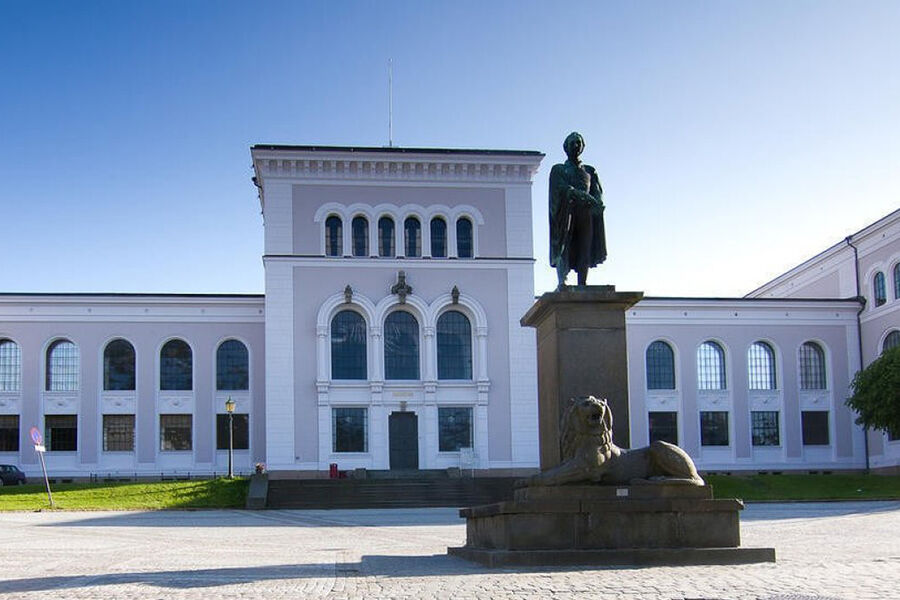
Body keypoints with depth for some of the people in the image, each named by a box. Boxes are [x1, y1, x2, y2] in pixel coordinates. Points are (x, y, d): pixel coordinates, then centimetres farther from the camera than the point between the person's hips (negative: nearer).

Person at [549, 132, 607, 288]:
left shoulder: (589, 171, 25)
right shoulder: (558, 170, 15)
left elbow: (598, 192, 11)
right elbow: (561, 187, -5)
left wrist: (597, 204, -14)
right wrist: (584, 196, -21)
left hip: (585, 213, 4)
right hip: (566, 210, -4)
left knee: (585, 250, -7)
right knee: (564, 246, -22)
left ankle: (582, 285, -11)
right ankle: (562, 281, -37)